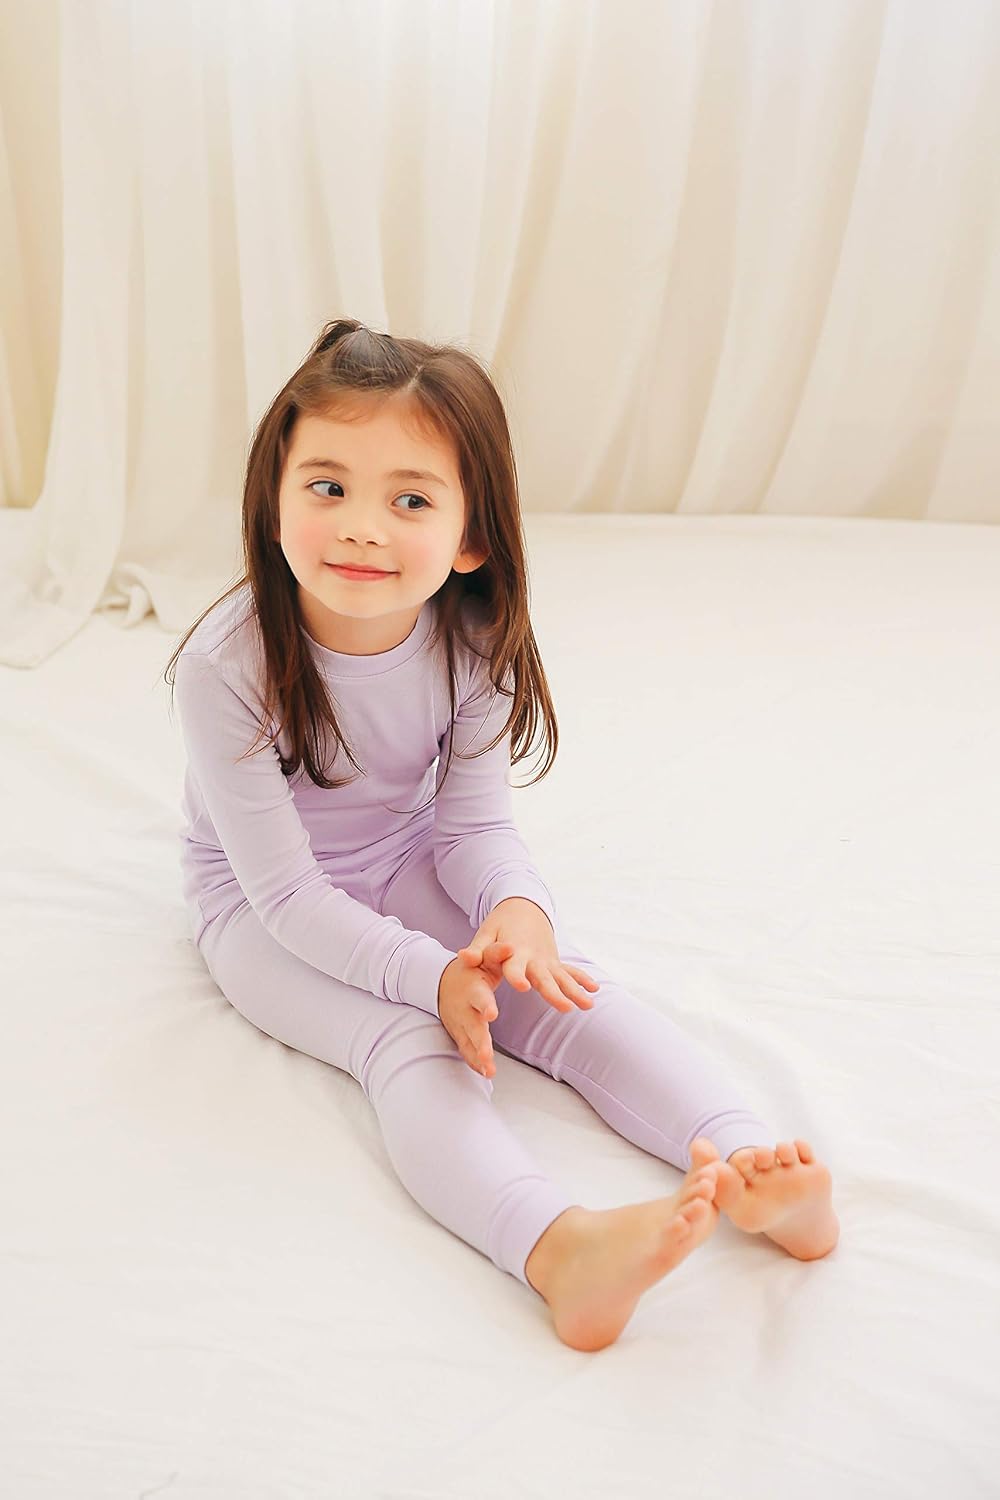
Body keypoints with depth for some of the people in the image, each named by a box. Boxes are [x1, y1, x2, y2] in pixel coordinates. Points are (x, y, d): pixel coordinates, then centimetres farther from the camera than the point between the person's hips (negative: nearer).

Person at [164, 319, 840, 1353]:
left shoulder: (472, 644, -16)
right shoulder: (227, 665, -28)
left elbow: (474, 822, -8)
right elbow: (287, 892, -24)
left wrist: (518, 907, -31)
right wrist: (430, 976, -34)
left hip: (407, 872, 4)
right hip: (266, 915, -4)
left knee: (570, 994, -19)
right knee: (409, 1042, -30)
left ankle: (749, 1167, -29)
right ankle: (562, 1251, -48)